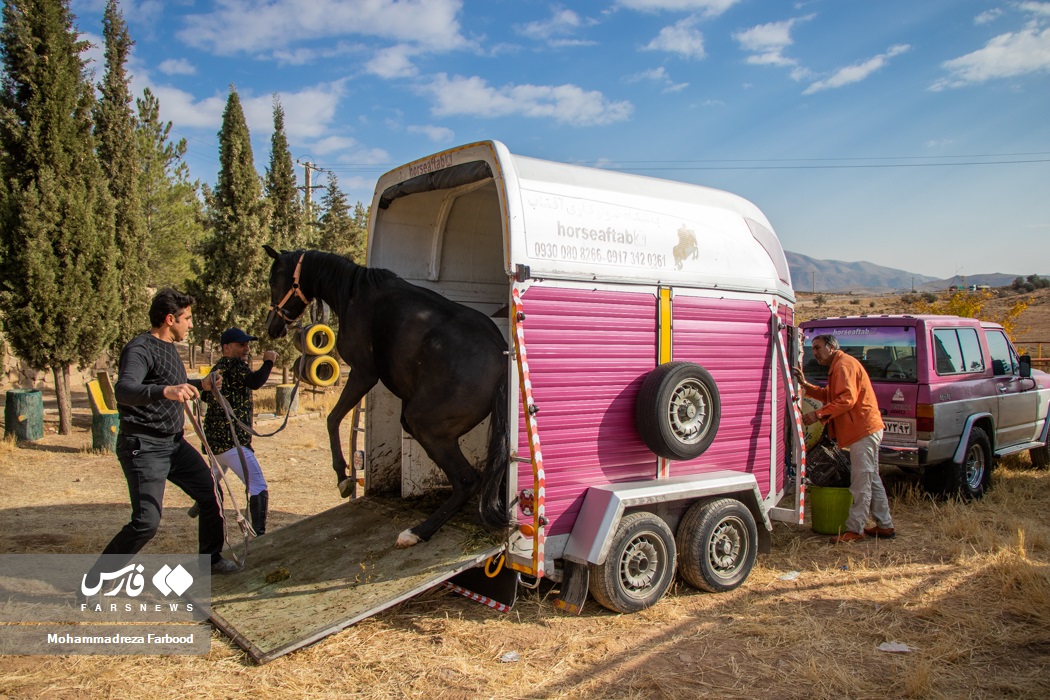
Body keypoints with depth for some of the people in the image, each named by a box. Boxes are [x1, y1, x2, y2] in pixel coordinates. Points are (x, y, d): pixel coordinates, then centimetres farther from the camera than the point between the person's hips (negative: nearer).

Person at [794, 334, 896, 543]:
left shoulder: (844, 365, -14)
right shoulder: (838, 366, 20)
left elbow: (846, 399, -24)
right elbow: (829, 395, 18)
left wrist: (819, 414, -26)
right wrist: (805, 385, 8)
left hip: (863, 430, -11)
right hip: (866, 429, 11)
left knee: (861, 482, -7)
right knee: (871, 479, 15)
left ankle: (855, 529, -4)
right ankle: (885, 526, 22)